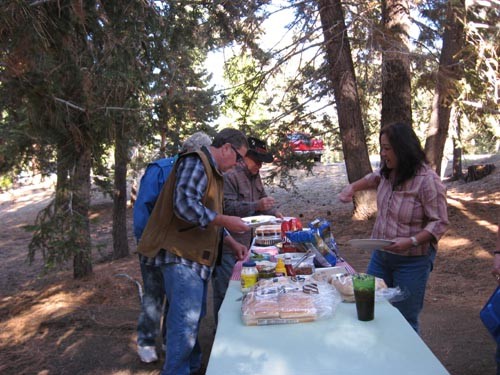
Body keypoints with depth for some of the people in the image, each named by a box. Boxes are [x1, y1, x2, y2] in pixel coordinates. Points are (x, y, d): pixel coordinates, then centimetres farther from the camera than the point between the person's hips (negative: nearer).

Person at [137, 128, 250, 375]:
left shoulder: (213, 171, 19)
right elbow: (185, 205, -28)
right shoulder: (195, 163, -13)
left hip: (197, 257, 10)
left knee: (193, 316, 18)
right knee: (186, 320, -9)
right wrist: (225, 221, -22)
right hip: (181, 255, -10)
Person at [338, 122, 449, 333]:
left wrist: (411, 241, -29)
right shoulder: (388, 172, 0)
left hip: (412, 260, -7)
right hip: (380, 254, 7)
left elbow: (439, 223, -18)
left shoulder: (428, 181, -21)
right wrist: (353, 188, 11)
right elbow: (373, 178, 25)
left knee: (404, 320, 2)